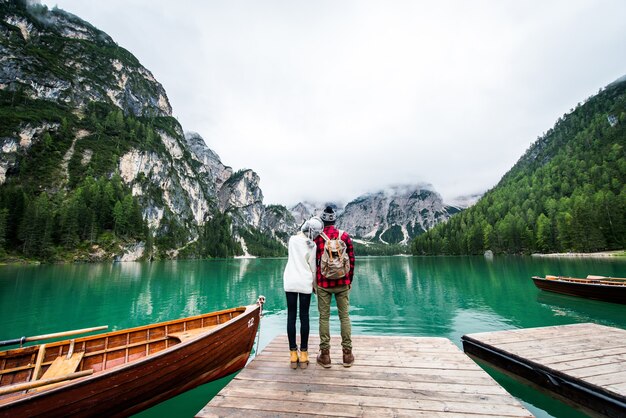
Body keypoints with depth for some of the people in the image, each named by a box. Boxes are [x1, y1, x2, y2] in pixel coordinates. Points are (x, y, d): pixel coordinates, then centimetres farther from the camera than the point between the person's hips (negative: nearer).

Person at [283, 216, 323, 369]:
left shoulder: (293, 239, -2)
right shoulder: (313, 246, -7)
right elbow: (313, 267, 0)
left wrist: (302, 232, 11)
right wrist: (314, 284, 12)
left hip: (290, 281, 2)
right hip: (305, 283, -2)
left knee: (291, 316, 8)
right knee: (304, 317, 8)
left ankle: (293, 355, 15)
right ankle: (303, 355, 16)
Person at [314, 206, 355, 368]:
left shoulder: (317, 238, -5)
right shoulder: (345, 236, -2)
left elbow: (314, 263, 0)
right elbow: (352, 260, 1)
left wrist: (314, 283, 12)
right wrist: (350, 280, 13)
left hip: (323, 284, -1)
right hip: (342, 284, 1)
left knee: (324, 317, 8)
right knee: (344, 316, 10)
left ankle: (325, 354, 16)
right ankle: (347, 354, 18)